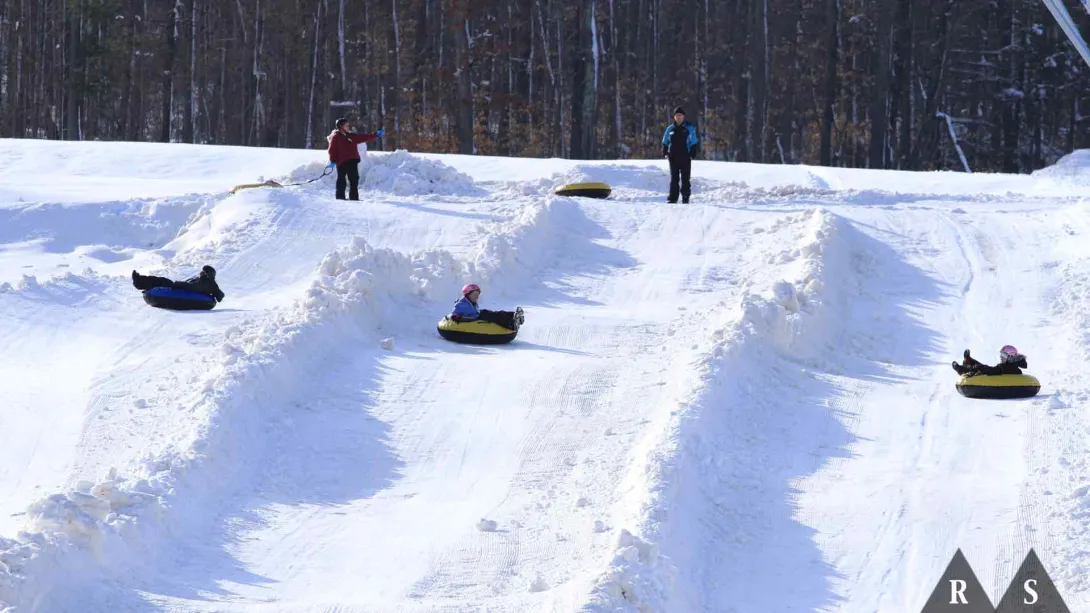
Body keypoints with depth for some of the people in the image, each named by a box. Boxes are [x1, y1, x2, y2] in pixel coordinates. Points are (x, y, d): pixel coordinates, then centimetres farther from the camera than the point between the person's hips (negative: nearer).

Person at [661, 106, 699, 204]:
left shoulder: (689, 128, 2)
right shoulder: (670, 129, 9)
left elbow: (694, 143, 4)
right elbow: (665, 142, 13)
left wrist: (692, 154, -8)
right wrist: (665, 153, 0)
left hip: (685, 157, -2)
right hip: (673, 157, 2)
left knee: (685, 178, 1)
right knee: (674, 178, 3)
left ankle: (685, 197, 7)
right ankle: (672, 198, 4)